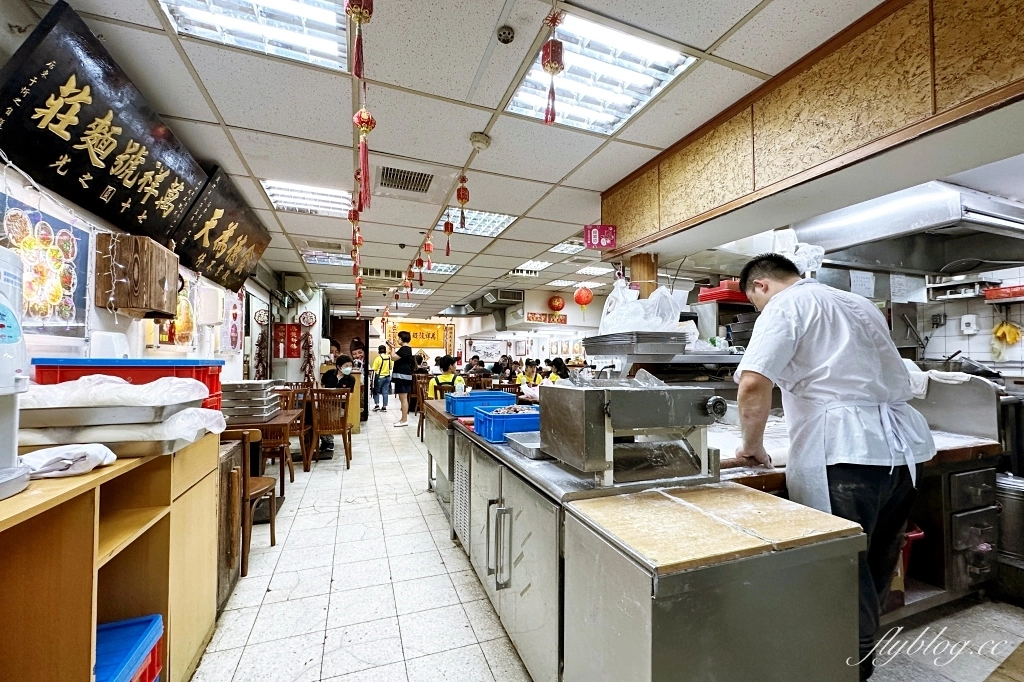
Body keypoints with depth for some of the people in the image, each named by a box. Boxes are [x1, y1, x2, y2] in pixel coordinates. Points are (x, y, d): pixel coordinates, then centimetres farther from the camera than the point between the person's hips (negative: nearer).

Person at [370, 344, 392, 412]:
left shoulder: (378, 358, -12)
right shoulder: (389, 358, -1)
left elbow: (374, 369, -13)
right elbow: (391, 367, 9)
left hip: (379, 377, -4)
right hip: (387, 377, 4)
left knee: (376, 391, 12)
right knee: (385, 392, 6)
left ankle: (377, 405, 5)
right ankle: (384, 407, 7)